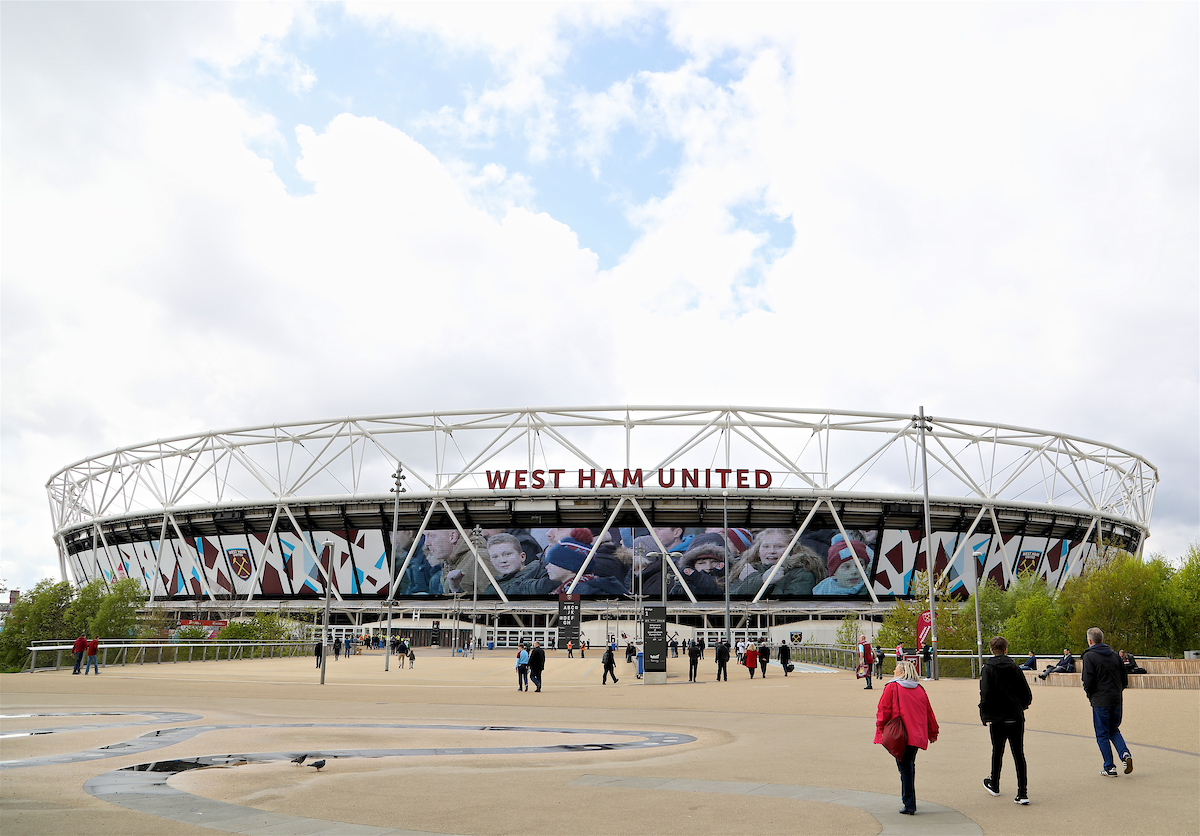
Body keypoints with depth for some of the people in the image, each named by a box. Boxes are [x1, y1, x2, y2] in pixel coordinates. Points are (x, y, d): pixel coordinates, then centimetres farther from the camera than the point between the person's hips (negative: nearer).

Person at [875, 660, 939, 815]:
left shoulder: (892, 687, -4)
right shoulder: (920, 689, 12)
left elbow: (884, 710, -7)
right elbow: (929, 713, 17)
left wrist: (880, 729, 2)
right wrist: (932, 733, 26)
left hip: (899, 736, -5)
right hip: (917, 736, 5)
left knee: (905, 769, -2)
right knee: (910, 766, 19)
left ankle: (909, 805, -4)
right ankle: (908, 797, 27)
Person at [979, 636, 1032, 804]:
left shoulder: (988, 669, -8)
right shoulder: (1014, 667, 2)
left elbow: (985, 695, -16)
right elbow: (1027, 694, 3)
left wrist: (984, 716, -5)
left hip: (997, 719, -2)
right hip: (1016, 718, 2)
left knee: (997, 753, 14)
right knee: (1019, 755, 2)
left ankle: (994, 785, 31)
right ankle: (1022, 793, -4)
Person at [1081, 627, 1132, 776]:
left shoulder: (1089, 656, -9)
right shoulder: (1114, 654, 9)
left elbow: (1088, 681, -15)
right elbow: (1125, 679, 10)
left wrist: (1089, 694, 3)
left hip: (1100, 701, -5)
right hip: (1117, 700, 6)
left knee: (1102, 735, 4)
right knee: (1114, 730, 19)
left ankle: (1110, 767, 4)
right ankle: (1125, 753, -5)